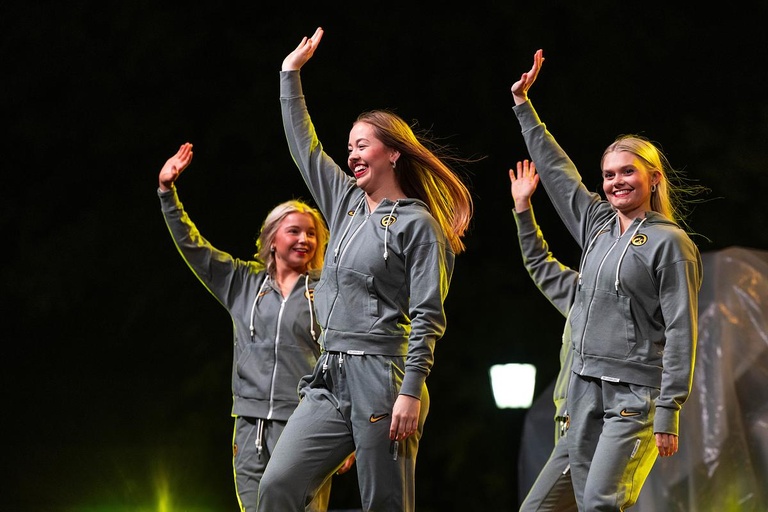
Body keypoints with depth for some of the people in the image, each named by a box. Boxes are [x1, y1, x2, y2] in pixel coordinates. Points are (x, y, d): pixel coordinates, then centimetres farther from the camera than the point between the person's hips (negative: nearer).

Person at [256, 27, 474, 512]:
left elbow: (428, 317, -11)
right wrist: (291, 74, 30)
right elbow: (304, 145, 28)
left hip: (382, 378, -7)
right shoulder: (346, 204, 17)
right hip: (331, 378, 7)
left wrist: (411, 394, -18)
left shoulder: (417, 225, -4)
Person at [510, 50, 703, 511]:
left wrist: (669, 412, -16)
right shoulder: (597, 224, 13)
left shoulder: (670, 243, -7)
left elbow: (681, 332, -11)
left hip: (635, 390, -7)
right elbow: (556, 169, 25)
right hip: (586, 382, 7)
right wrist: (523, 106, 28)